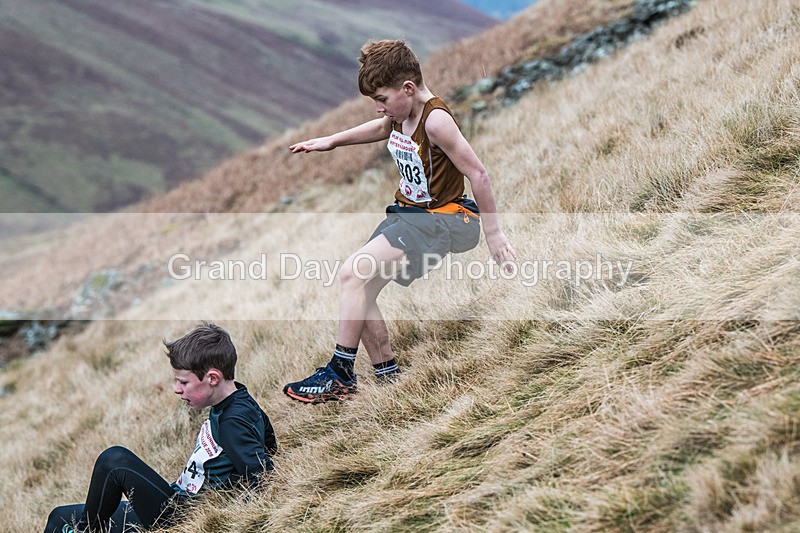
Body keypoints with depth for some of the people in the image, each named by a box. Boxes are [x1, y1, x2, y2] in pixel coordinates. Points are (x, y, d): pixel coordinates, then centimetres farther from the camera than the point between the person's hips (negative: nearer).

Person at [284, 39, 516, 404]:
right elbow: (382, 128, 28)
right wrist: (330, 141, 29)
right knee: (361, 289, 4)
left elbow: (477, 174, -21)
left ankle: (340, 376, -9)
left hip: (439, 219, -9)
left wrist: (493, 234, -14)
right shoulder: (401, 112, 2)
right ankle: (388, 376, 16)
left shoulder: (436, 120, -24)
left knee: (353, 274, -19)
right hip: (406, 211, 9)